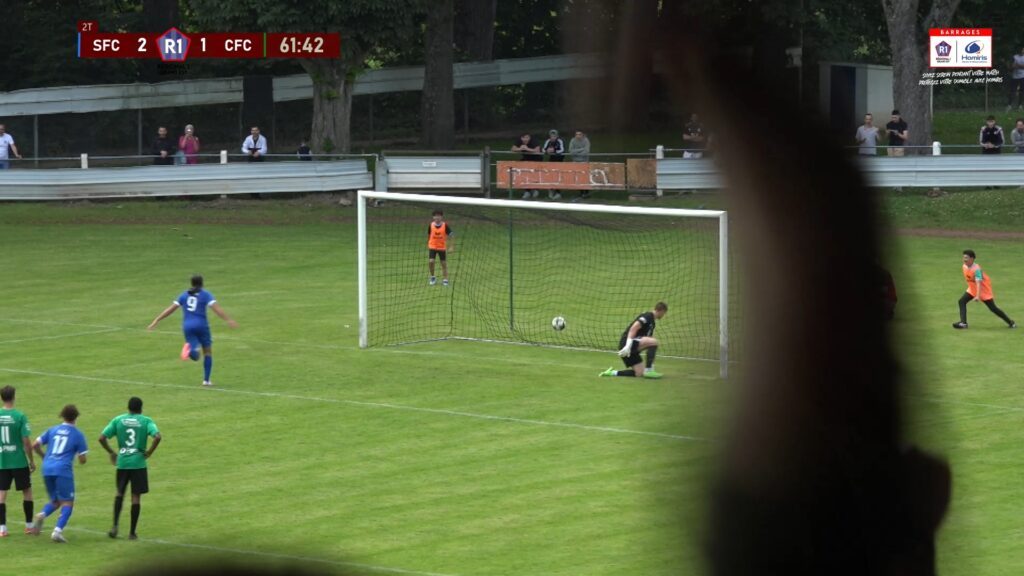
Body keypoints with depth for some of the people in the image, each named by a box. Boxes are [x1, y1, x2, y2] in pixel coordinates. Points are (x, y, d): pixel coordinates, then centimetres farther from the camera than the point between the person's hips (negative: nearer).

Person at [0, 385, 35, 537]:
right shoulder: (20, 416, -11)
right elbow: (26, 442, -11)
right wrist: (31, 460, 0)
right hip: (19, 461, -2)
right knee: (27, 491, 13)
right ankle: (29, 525, 18)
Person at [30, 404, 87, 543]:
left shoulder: (53, 430, 13)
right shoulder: (78, 435, 3)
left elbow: (35, 445, 9)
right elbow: (82, 460, 3)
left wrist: (44, 456, 26)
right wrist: (81, 457, 26)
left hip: (47, 469, 5)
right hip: (63, 470, -5)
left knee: (55, 501, 19)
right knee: (67, 503, 1)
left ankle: (42, 515, -13)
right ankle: (58, 531, -18)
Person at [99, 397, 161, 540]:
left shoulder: (118, 420, 4)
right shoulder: (146, 421, -2)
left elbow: (102, 438, -2)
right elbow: (157, 437, -18)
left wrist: (111, 453, 11)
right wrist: (150, 452, -4)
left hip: (122, 463, 2)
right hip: (139, 463, -2)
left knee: (120, 493, 19)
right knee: (136, 496, 5)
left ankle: (115, 525, 3)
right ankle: (132, 532, 6)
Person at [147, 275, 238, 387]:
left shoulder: (184, 295, 14)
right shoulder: (206, 295, 3)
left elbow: (170, 309, 11)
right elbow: (216, 308, -11)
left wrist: (157, 320, 15)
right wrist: (228, 320, -16)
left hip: (187, 326, 3)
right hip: (201, 325, -3)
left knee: (195, 356, 0)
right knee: (208, 352, 16)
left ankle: (190, 350, -38)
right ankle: (206, 380, 11)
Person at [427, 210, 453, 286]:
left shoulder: (445, 225, -9)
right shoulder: (431, 225, -5)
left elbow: (449, 236, -2)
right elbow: (428, 236, 8)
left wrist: (449, 247, -5)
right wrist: (427, 245, 14)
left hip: (442, 247, -1)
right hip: (432, 247, 1)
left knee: (444, 263, 5)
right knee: (430, 262, -13)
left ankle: (445, 279, 16)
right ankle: (432, 277, 8)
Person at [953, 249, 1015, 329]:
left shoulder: (976, 269, -29)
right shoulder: (965, 267, -4)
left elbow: (978, 283, -37)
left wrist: (978, 296, -47)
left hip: (984, 289, -8)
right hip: (972, 289, 8)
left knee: (993, 308, -2)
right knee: (962, 301, -12)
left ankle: (1011, 322, 13)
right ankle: (963, 323, -17)